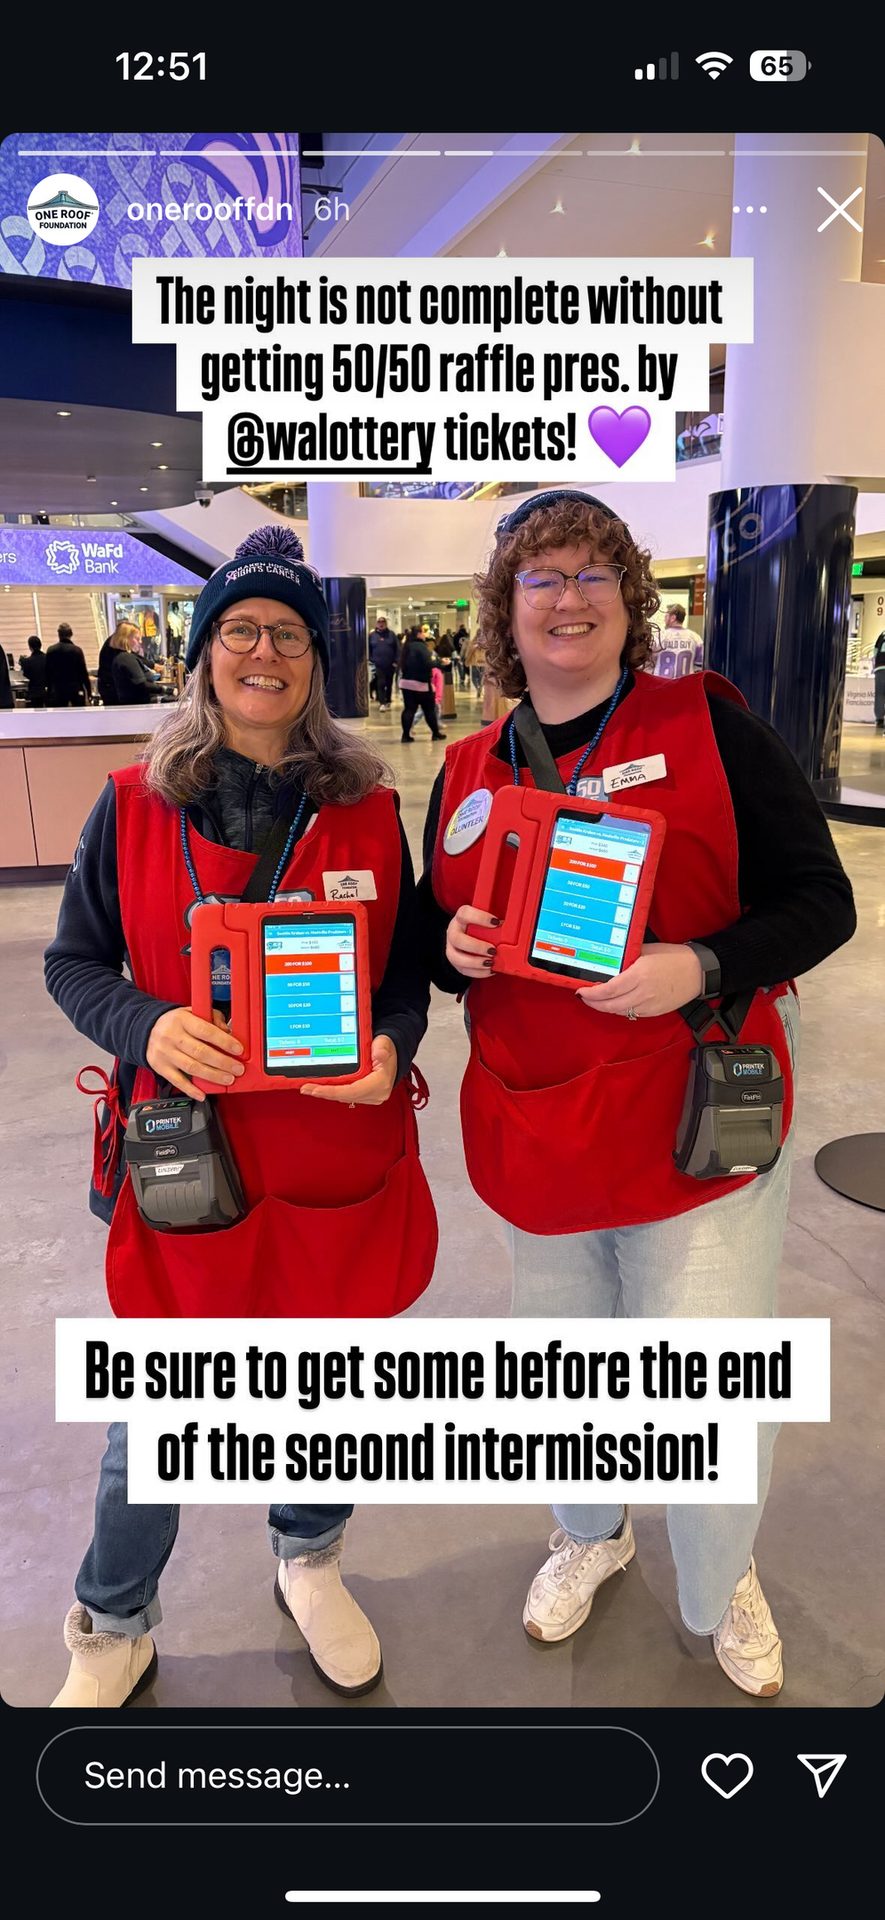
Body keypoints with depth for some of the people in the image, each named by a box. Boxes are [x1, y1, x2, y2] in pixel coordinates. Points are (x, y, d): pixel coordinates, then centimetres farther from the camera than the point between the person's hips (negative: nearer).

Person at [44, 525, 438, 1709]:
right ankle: (112, 1632, 42)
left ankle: (309, 1564, 52)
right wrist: (147, 1026, -19)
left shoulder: (369, 809, -1)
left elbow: (409, 970, 5)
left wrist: (391, 1047, -16)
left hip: (341, 1157, 2)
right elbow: (73, 961, 1)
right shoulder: (135, 806, -4)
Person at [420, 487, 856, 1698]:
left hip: (696, 1126, -4)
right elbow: (437, 931, 14)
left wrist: (700, 968, -26)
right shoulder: (468, 772, 4)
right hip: (534, 1135, 4)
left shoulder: (708, 725, -8)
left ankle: (721, 1587, 39)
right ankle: (590, 1535, 53)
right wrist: (453, 947, -10)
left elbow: (821, 902, -9)